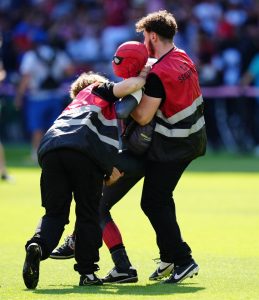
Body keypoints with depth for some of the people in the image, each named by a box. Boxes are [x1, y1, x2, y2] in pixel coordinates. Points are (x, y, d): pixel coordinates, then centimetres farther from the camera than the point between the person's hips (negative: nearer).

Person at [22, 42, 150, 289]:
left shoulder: (75, 104, 41)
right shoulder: (99, 90, 26)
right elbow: (127, 86, 4)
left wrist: (109, 169, 23)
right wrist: (142, 78, 23)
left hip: (50, 148, 5)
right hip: (84, 150, -5)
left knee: (54, 213, 10)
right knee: (88, 214, 9)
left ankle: (38, 245, -19)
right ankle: (87, 273, 8)